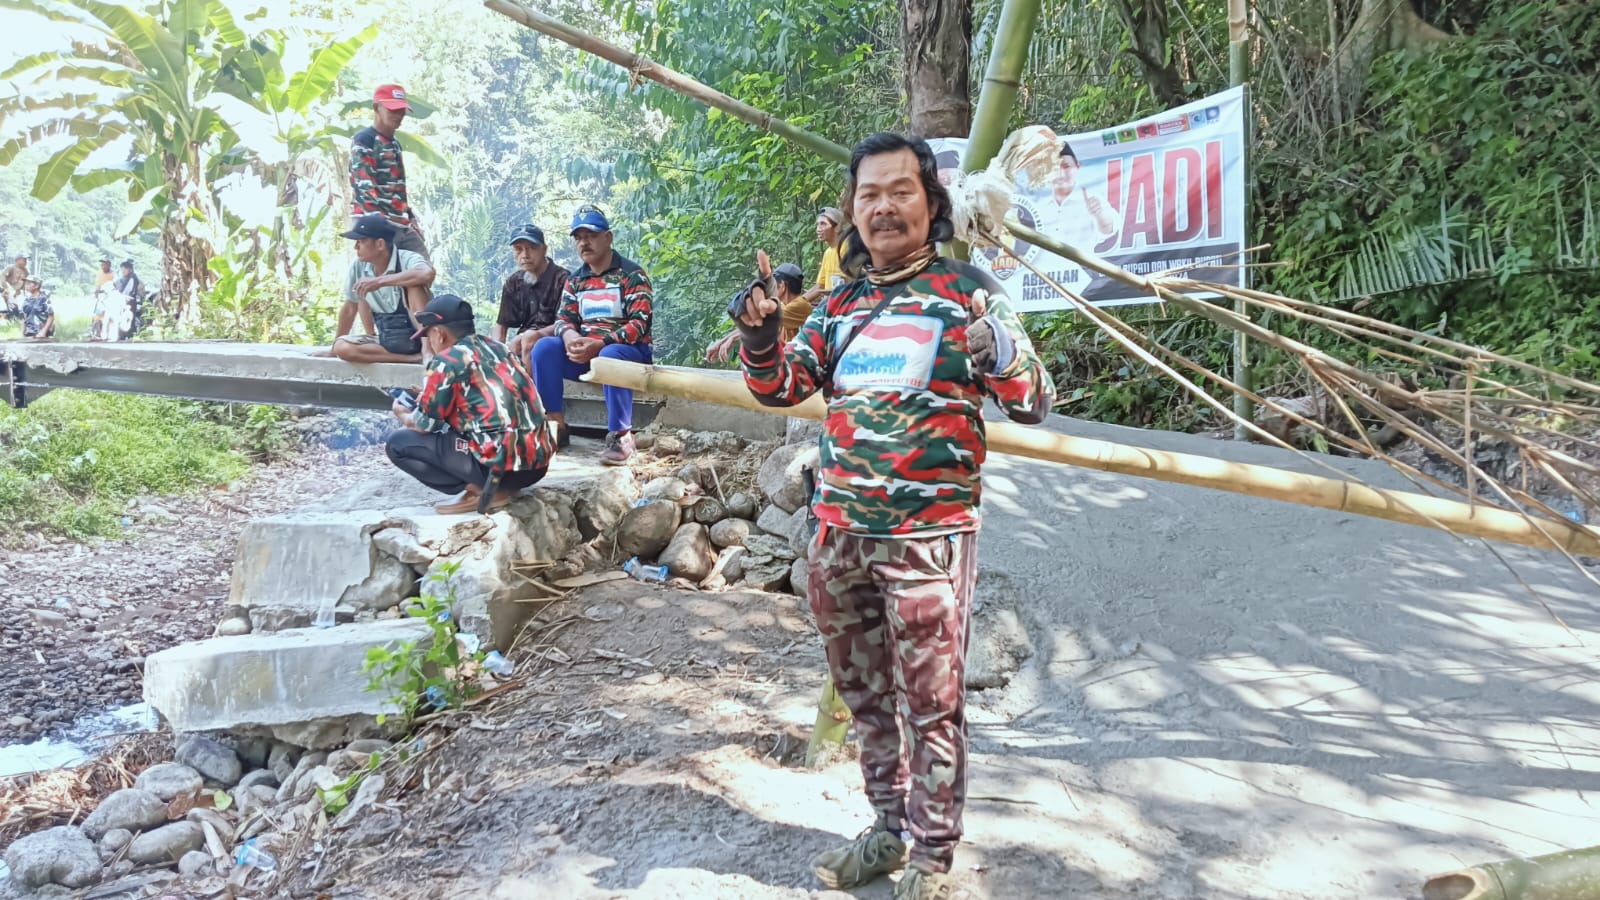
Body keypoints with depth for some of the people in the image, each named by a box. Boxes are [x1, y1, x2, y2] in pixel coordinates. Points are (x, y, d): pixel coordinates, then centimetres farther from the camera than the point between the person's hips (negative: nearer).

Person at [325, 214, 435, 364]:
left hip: (415, 337, -5)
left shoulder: (407, 260, -16)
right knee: (342, 347, -21)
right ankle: (412, 358, -24)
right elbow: (350, 308, 12)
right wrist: (333, 350, 18)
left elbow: (427, 274, -42)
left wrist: (380, 281, -34)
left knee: (413, 283, -26)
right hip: (385, 340, 5)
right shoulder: (358, 266, -1)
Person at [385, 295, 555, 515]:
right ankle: (500, 487, 12)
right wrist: (426, 398, 35)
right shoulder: (497, 348, 17)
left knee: (398, 444, 4)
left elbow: (425, 425, 3)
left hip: (500, 464, -8)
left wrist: (403, 415, 25)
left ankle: (479, 490, -2)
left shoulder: (446, 361, -6)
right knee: (451, 428, 33)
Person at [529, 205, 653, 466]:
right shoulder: (575, 280, 15)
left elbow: (640, 324, -16)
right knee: (544, 347, -20)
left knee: (610, 356, -40)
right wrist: (570, 337, -20)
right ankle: (556, 426, -19)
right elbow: (564, 318, 7)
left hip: (628, 350, -5)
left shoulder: (632, 274, -5)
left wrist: (599, 344, -29)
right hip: (585, 352, 6)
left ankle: (621, 436, -33)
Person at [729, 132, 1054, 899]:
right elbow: (781, 389, 18)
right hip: (837, 531, 6)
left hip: (928, 536, -5)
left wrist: (1000, 356, -29)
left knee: (931, 705, 3)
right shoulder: (841, 304, 11)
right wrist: (760, 339, -3)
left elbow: (1034, 406, -7)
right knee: (864, 695, 17)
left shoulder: (969, 292, -3)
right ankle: (890, 828, 34)